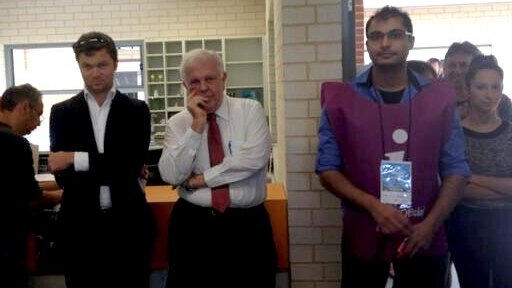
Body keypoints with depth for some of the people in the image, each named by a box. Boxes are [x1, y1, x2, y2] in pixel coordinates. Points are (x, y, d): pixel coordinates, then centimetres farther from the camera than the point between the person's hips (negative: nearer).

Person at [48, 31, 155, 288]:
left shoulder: (136, 110, 2)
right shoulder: (62, 112, 5)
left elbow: (133, 163, -10)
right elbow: (61, 173, -5)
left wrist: (77, 159, -16)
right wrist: (118, 170, -14)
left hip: (127, 224, 0)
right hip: (80, 225, 1)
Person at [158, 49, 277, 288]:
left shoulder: (250, 110, 0)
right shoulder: (178, 124, 3)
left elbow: (254, 159, -15)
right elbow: (171, 175, -10)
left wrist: (200, 179, -10)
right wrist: (197, 125, -14)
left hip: (247, 224, -1)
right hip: (192, 225, 1)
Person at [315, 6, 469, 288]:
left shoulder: (438, 98, 0)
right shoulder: (341, 99, -3)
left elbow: (456, 169, 0)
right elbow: (328, 170, -3)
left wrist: (430, 224, -12)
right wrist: (374, 206, -16)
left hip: (424, 236, 1)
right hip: (362, 235, -1)